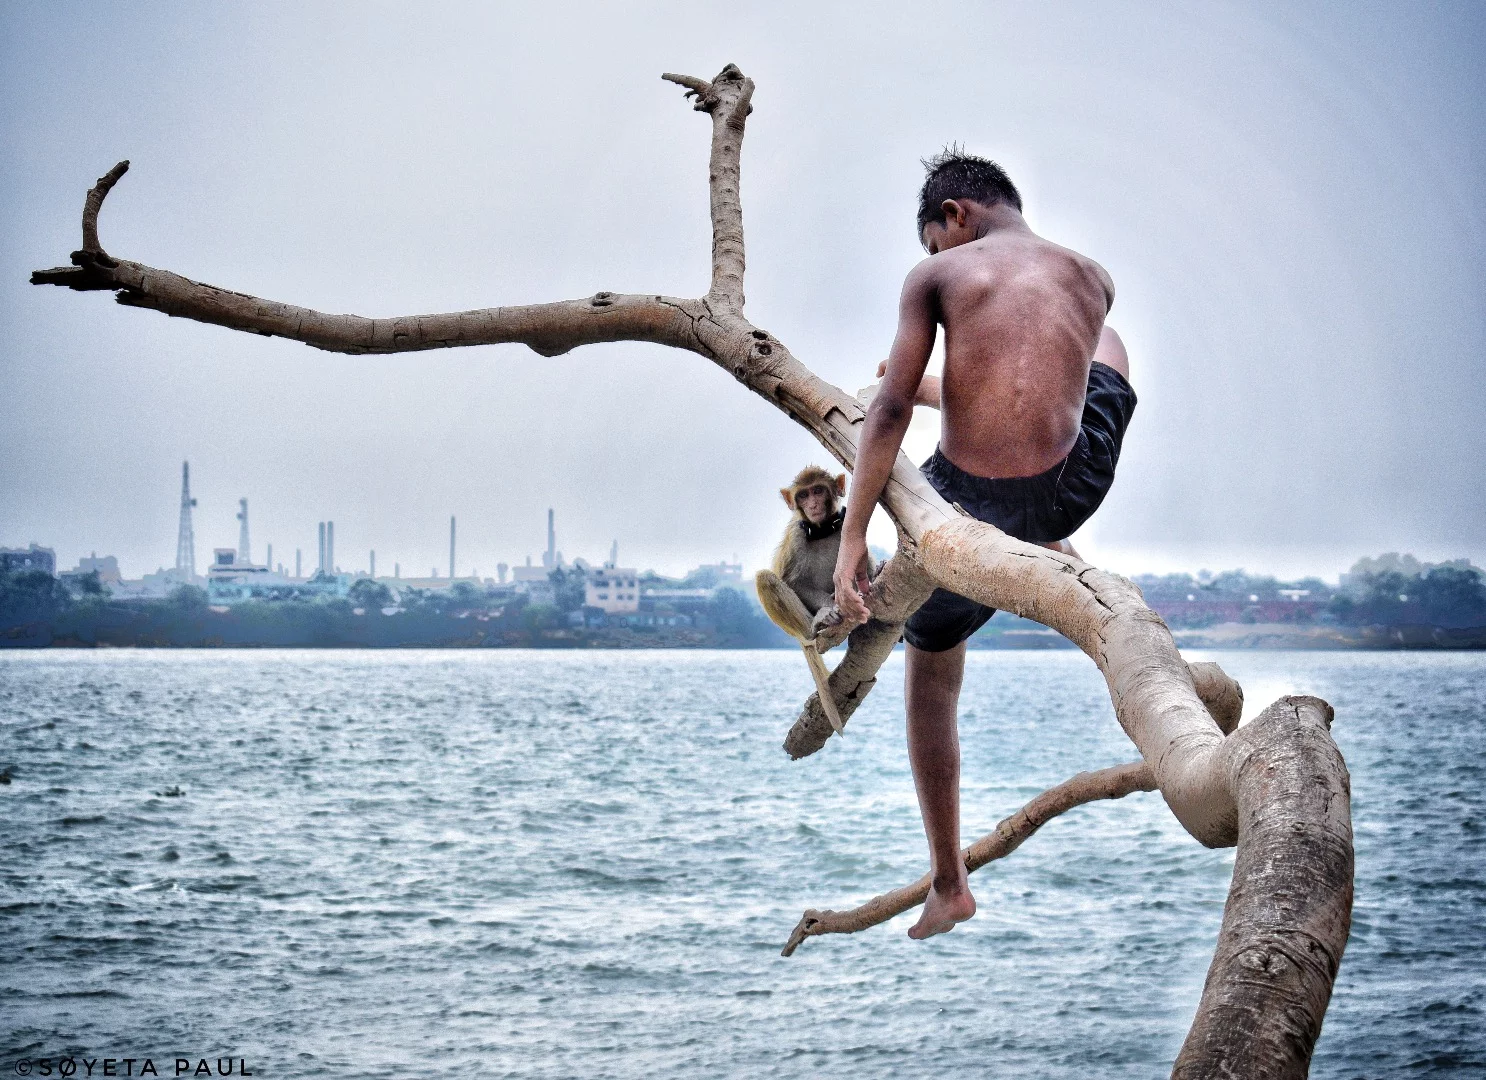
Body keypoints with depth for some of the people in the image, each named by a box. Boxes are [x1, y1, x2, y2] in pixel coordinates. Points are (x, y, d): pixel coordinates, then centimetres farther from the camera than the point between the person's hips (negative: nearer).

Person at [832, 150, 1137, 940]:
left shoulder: (937, 275, 0)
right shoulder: (1092, 280, 11)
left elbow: (890, 412, -7)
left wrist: (851, 541, -6)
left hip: (971, 505, -2)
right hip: (1067, 495, 3)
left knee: (930, 668, 26)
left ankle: (948, 886, 27)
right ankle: (1058, 556, 36)